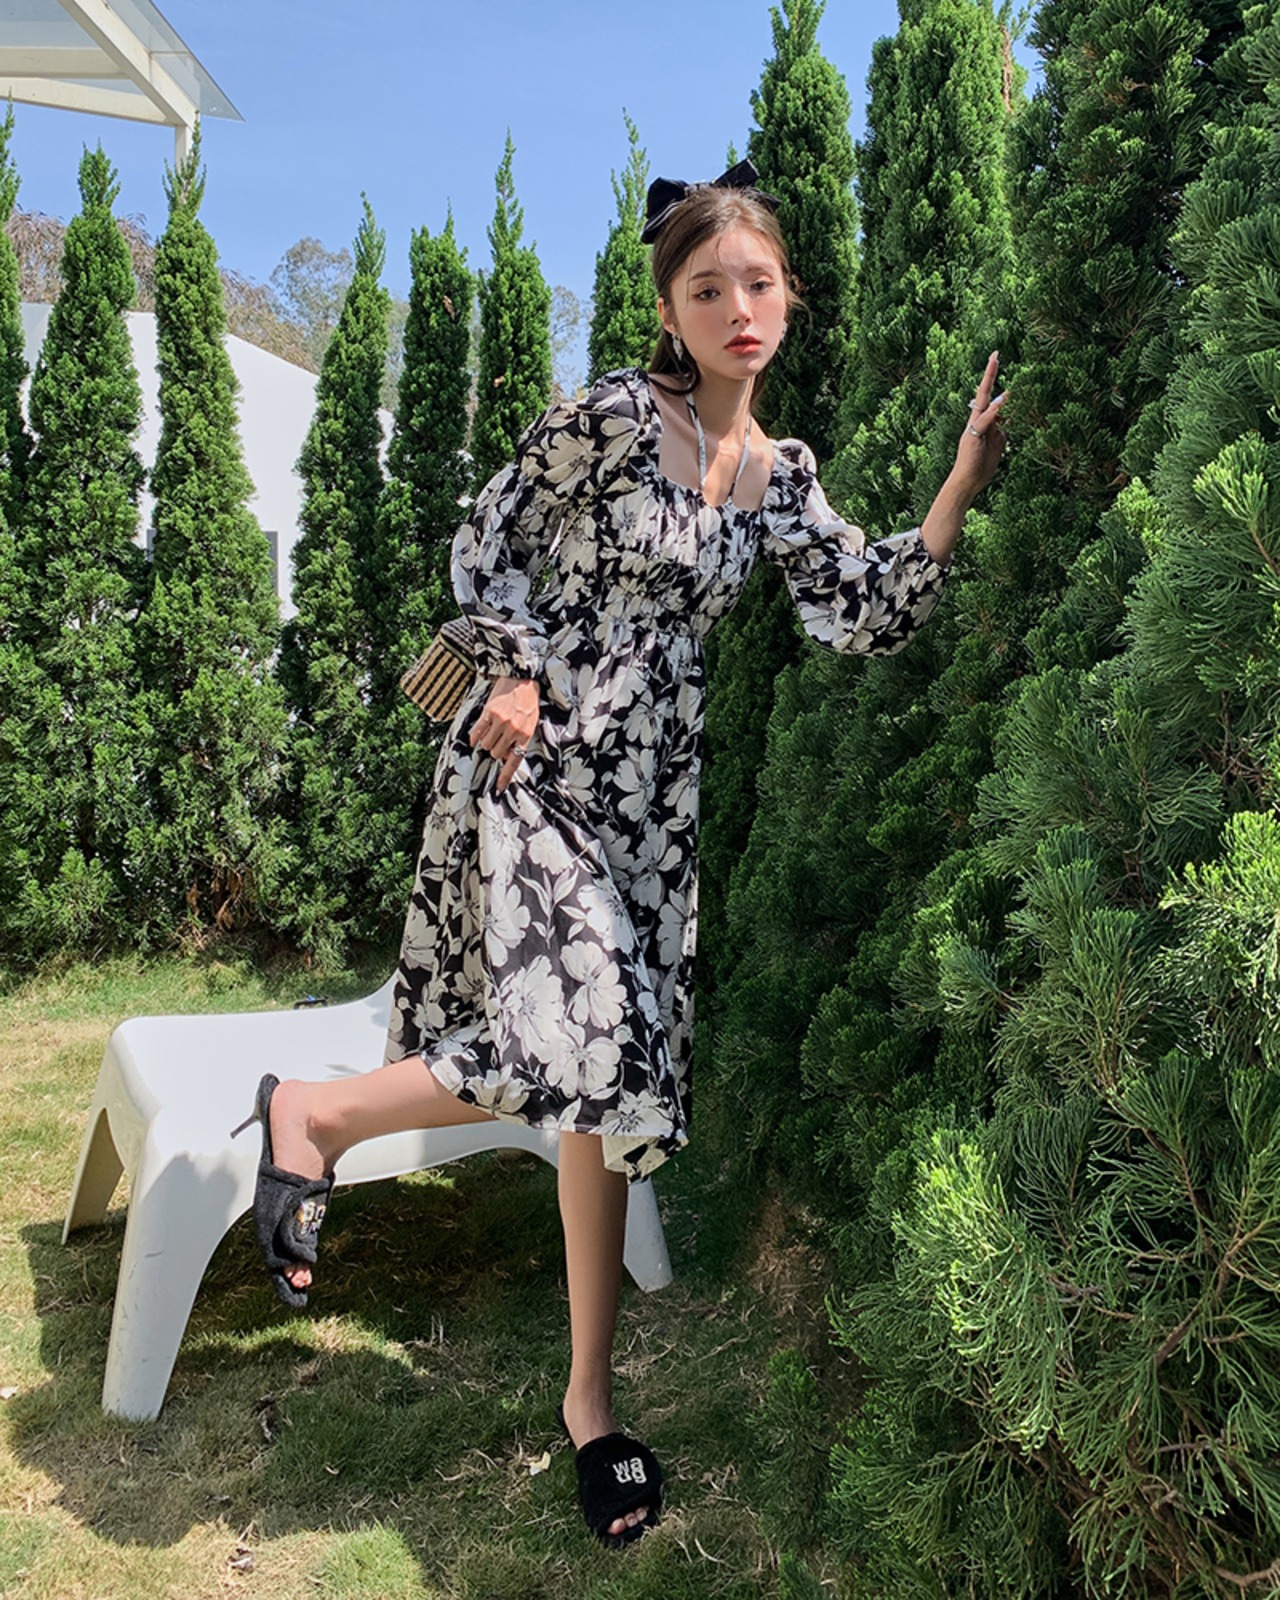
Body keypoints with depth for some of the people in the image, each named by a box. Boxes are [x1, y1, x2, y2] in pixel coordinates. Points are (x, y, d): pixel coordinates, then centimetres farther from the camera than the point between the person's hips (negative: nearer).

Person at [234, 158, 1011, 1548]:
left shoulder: (783, 475, 12)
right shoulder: (613, 416, -6)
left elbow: (874, 613, 4)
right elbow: (487, 541, -1)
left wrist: (971, 470, -3)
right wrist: (518, 676, -13)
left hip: (652, 785, 6)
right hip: (537, 756, -6)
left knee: (613, 1076, 8)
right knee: (587, 1054, -21)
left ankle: (591, 1397, 22)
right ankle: (314, 1114, 5)